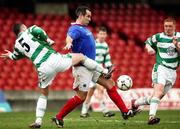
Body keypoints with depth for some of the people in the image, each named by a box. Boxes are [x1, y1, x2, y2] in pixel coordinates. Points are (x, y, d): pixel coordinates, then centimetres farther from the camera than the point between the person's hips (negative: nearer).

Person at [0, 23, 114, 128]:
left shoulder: (17, 45, 17)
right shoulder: (30, 31, 6)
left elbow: (16, 56, 37)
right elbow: (38, 31, -18)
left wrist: (10, 55, 60)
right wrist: (48, 40, 0)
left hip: (43, 68, 3)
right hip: (54, 59, -3)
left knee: (43, 95, 22)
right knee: (81, 57, 18)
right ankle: (104, 71, 22)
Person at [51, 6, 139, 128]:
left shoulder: (84, 28, 15)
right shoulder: (75, 29, -14)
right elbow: (70, 36, -37)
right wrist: (68, 43, -62)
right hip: (82, 67, -10)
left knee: (110, 83, 7)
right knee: (81, 97, -7)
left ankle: (125, 112, 9)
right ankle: (58, 117, 2)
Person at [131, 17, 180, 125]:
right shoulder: (158, 37, 2)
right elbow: (147, 42, 17)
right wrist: (149, 48, -4)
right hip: (160, 68, -3)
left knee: (159, 96, 8)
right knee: (159, 90, -27)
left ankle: (136, 103, 31)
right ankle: (152, 116, -38)